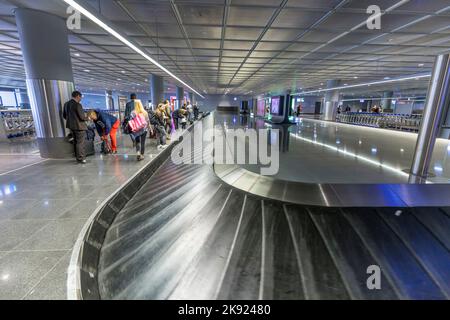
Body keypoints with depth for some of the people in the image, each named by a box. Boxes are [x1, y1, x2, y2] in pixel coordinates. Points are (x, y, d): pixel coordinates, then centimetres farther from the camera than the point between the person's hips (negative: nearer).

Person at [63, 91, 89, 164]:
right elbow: (82, 117, -19)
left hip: (71, 126, 8)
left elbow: (64, 116, 14)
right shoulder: (77, 105, -18)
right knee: (80, 143, -1)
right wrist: (88, 118, 0)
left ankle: (77, 156, 28)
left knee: (76, 142, 18)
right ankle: (80, 158, 4)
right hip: (79, 126, -8)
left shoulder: (66, 104, 8)